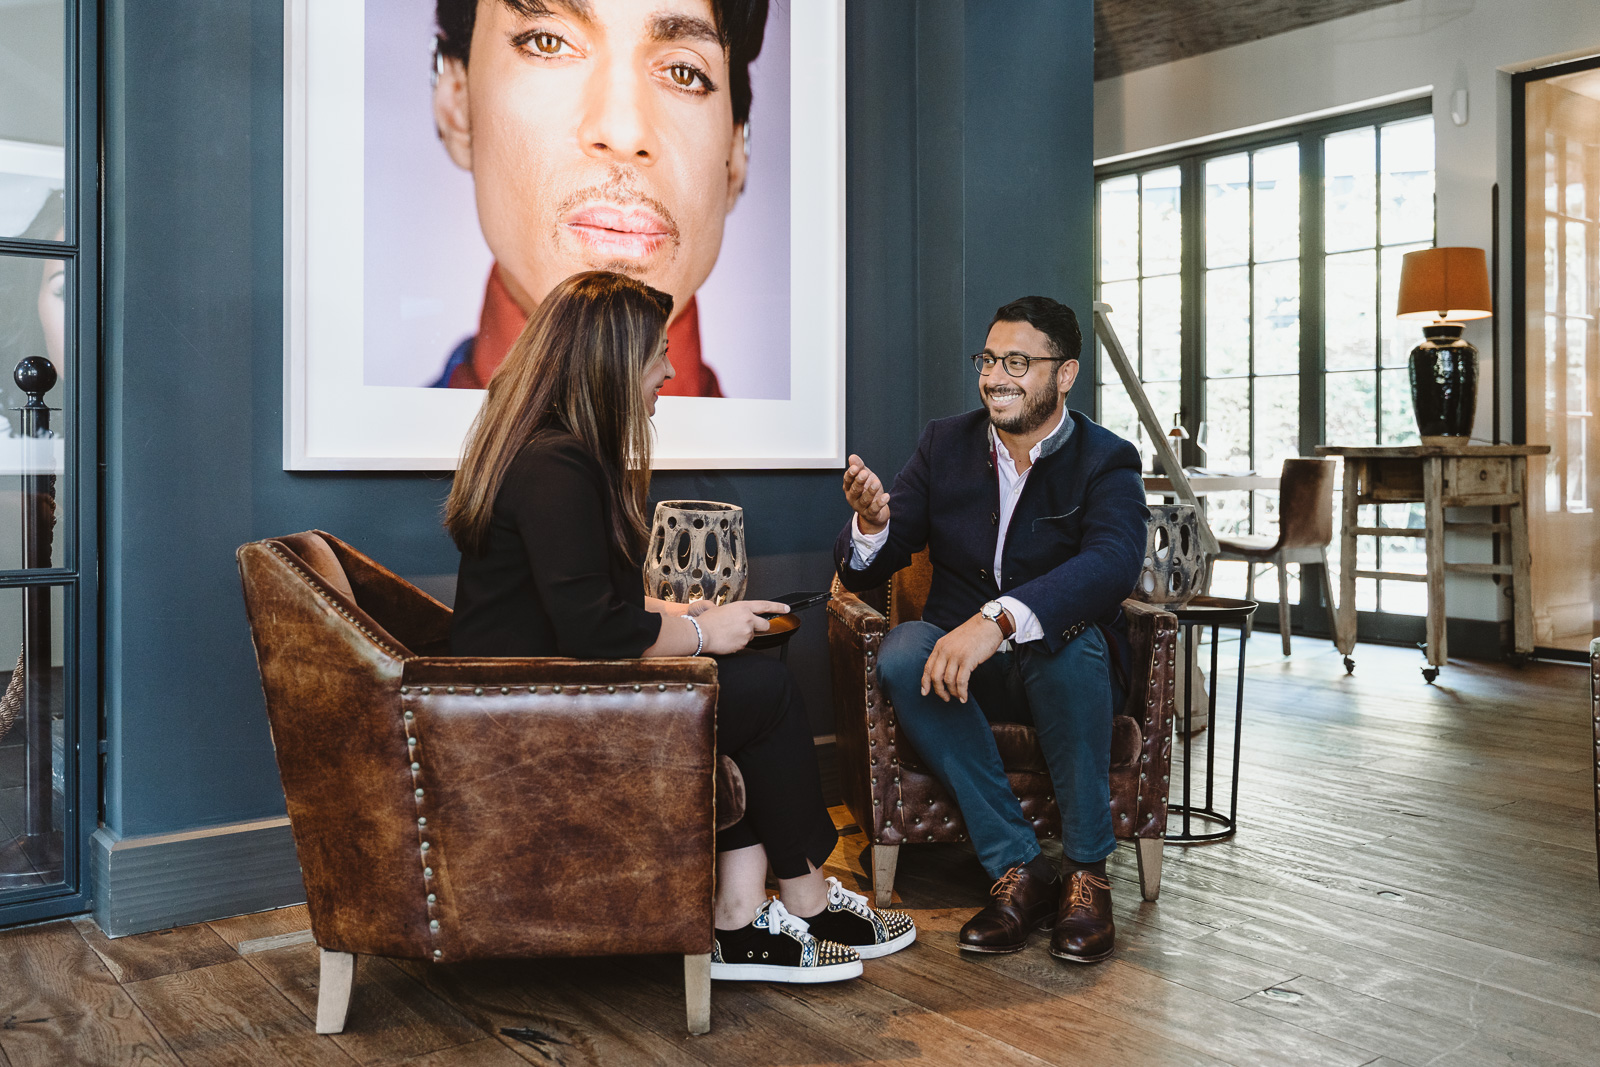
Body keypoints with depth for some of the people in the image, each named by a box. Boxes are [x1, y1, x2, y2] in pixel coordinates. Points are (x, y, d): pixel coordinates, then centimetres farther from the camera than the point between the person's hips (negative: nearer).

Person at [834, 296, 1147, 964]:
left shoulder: (1106, 461, -7)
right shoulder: (945, 444, 4)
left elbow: (1114, 561, -30)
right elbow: (862, 573, 0)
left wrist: (997, 620, -45)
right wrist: (870, 522, -26)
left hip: (1065, 665, -2)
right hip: (963, 666, 3)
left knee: (1068, 638, -36)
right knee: (901, 653, -29)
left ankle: (1087, 870, -19)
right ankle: (1018, 870, -22)